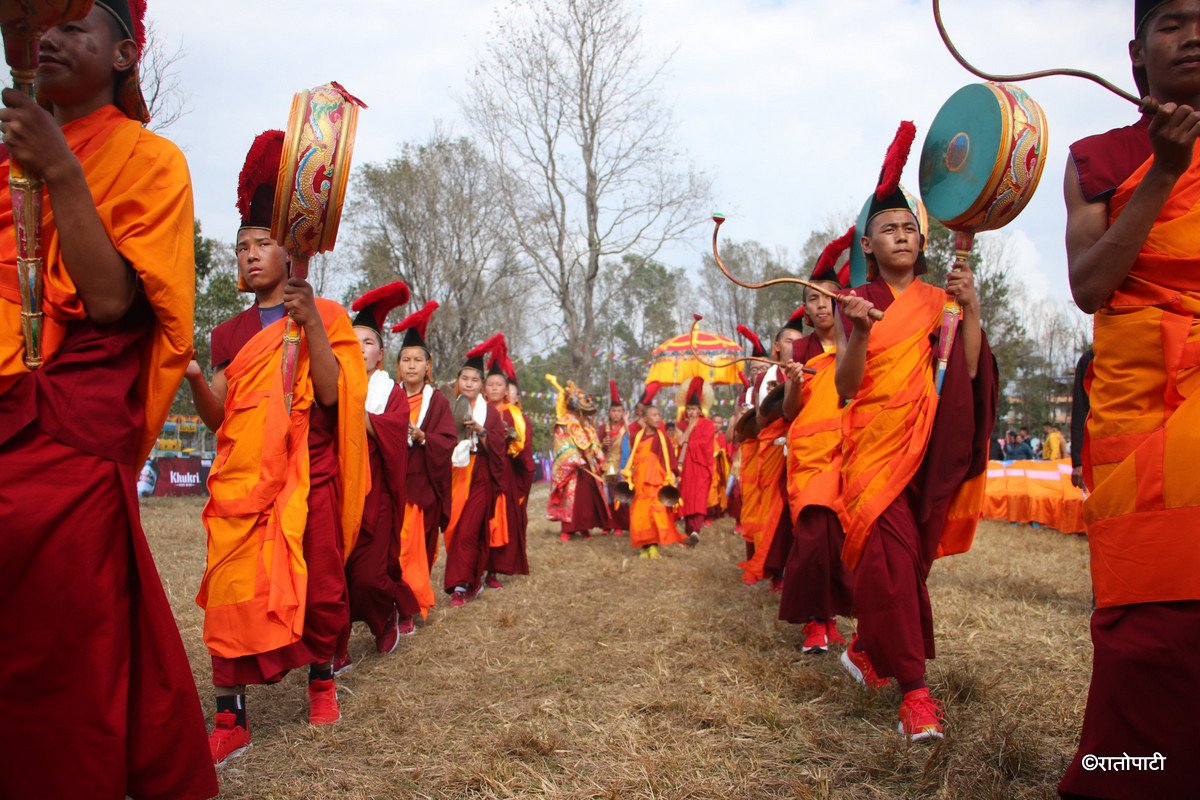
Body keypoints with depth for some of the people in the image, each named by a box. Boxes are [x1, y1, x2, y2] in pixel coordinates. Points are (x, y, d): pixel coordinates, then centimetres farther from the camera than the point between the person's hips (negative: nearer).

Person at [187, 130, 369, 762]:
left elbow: (332, 394, -10)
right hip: (244, 478, 3)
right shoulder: (231, 333, 14)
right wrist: (193, 377, -12)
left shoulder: (324, 317, 4)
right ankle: (231, 720, 2)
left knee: (321, 586, 2)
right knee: (234, 590, -4)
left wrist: (310, 323, -19)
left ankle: (321, 680, 26)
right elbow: (218, 417, 8)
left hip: (309, 477, -2)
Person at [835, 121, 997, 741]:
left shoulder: (941, 300, 9)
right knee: (890, 557, -12)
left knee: (907, 559, 6)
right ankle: (914, 690, -8)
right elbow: (846, 385, -6)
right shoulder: (857, 304, 5)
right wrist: (860, 335, -22)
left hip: (930, 447, 2)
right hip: (874, 444, -2)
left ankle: (866, 649, 30)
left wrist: (972, 310, -13)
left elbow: (968, 372, -2)